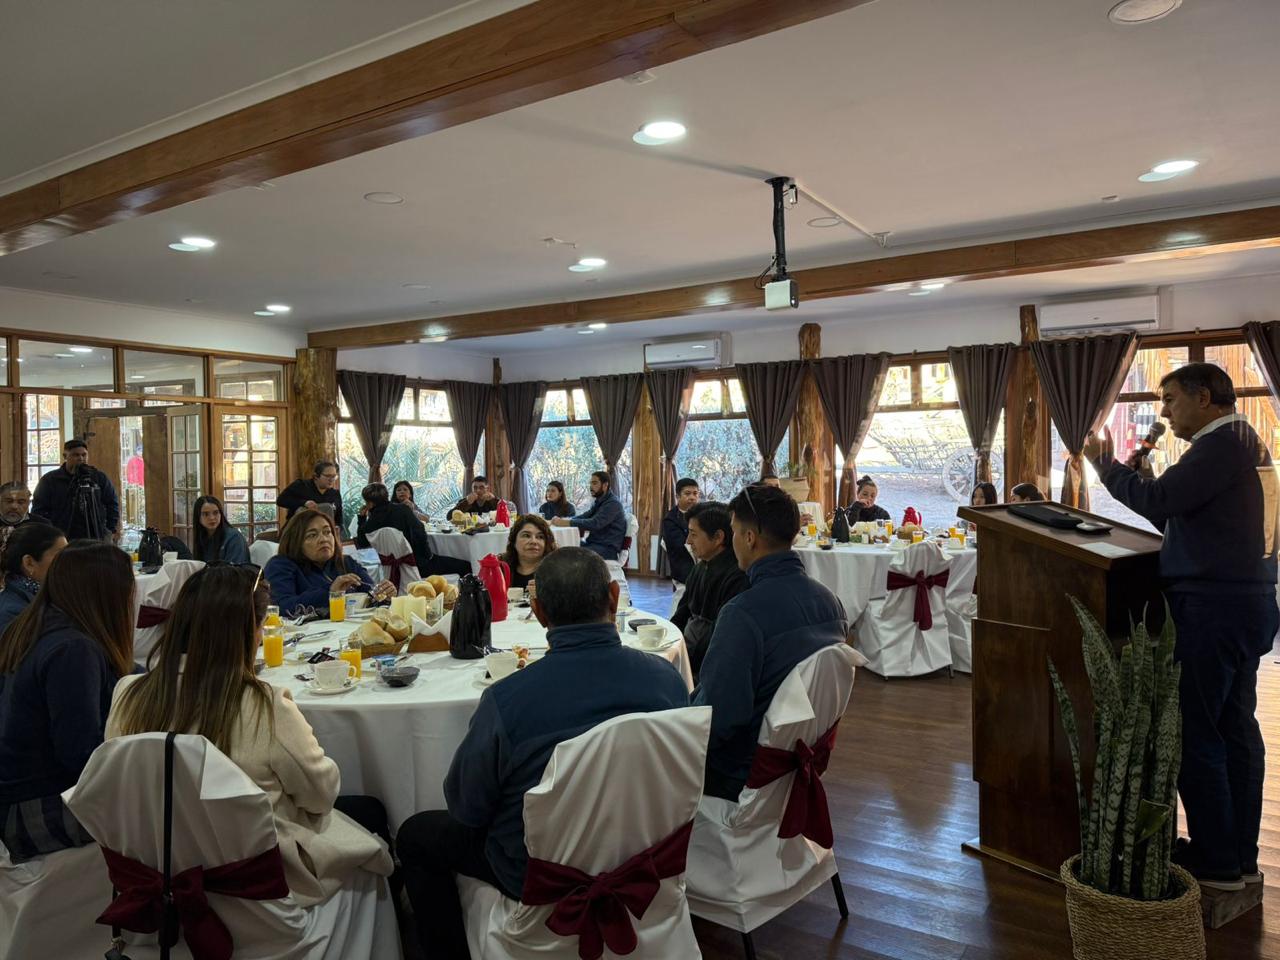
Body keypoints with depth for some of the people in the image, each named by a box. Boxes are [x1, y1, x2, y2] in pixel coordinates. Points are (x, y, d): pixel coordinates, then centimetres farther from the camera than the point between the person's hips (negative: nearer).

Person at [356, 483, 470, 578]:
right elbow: (419, 532, -14)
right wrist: (428, 553, 0)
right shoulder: (401, 509, -10)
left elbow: (361, 544, 16)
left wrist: (361, 518, 14)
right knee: (465, 566, 3)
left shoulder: (369, 523, -4)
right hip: (419, 564, -4)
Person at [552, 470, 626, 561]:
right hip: (594, 543, 9)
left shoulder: (613, 503, -14)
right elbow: (584, 517, 10)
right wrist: (563, 519, -8)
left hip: (608, 548, -9)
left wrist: (567, 523, -28)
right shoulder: (599, 502, 18)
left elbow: (595, 524, -26)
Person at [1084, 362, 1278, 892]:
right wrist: (1143, 478, 8)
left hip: (1213, 605, -10)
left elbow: (1159, 501, -21)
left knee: (1195, 734, -3)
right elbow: (1179, 513, 18)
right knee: (1236, 728, 13)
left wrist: (1107, 464, -8)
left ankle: (1217, 863, 5)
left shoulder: (1221, 444, -13)